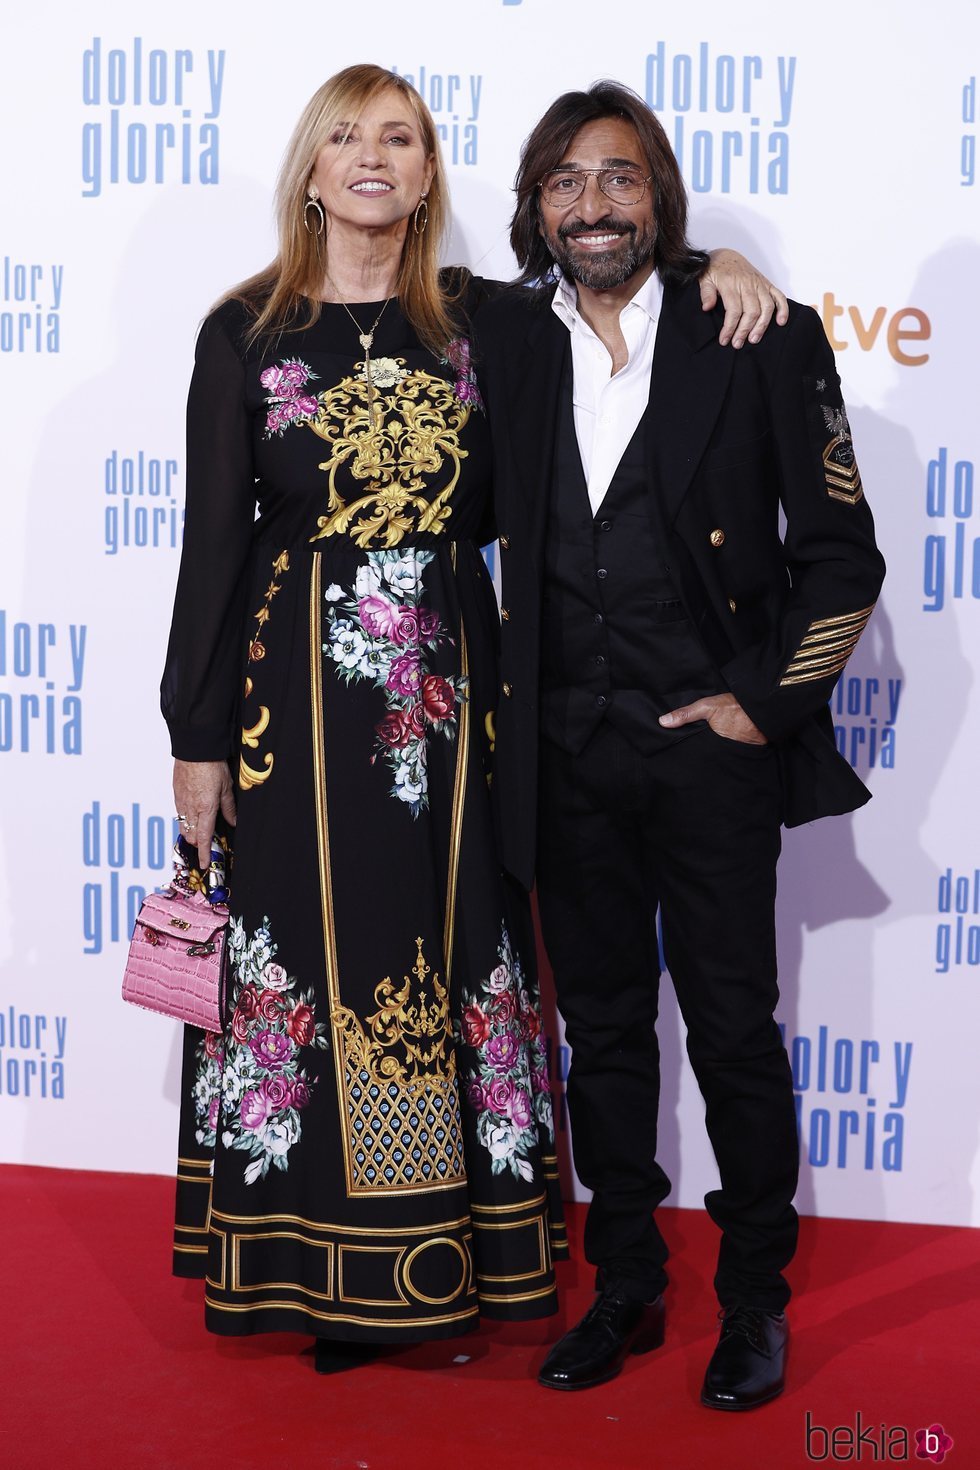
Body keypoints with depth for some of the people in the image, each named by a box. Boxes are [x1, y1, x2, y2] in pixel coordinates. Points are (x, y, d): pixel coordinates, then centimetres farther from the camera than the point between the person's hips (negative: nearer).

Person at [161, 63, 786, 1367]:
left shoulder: (478, 320, 7)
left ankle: (451, 1261, 20)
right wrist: (197, 735, -3)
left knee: (451, 942, 6)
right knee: (316, 951, 3)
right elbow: (214, 540, 0)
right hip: (300, 689, -2)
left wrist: (716, 264, -3)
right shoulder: (247, 332, 1)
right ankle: (318, 1270, 18)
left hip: (449, 688, 2)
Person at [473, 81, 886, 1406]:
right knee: (601, 1030, 14)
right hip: (568, 760, 4)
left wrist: (761, 699, -7)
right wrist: (509, 698, 8)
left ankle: (756, 1300, 23)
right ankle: (624, 1288, 29)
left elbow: (843, 556, -1)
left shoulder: (763, 342, -5)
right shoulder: (502, 344, 5)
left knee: (735, 1036, 5)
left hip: (711, 753, -3)